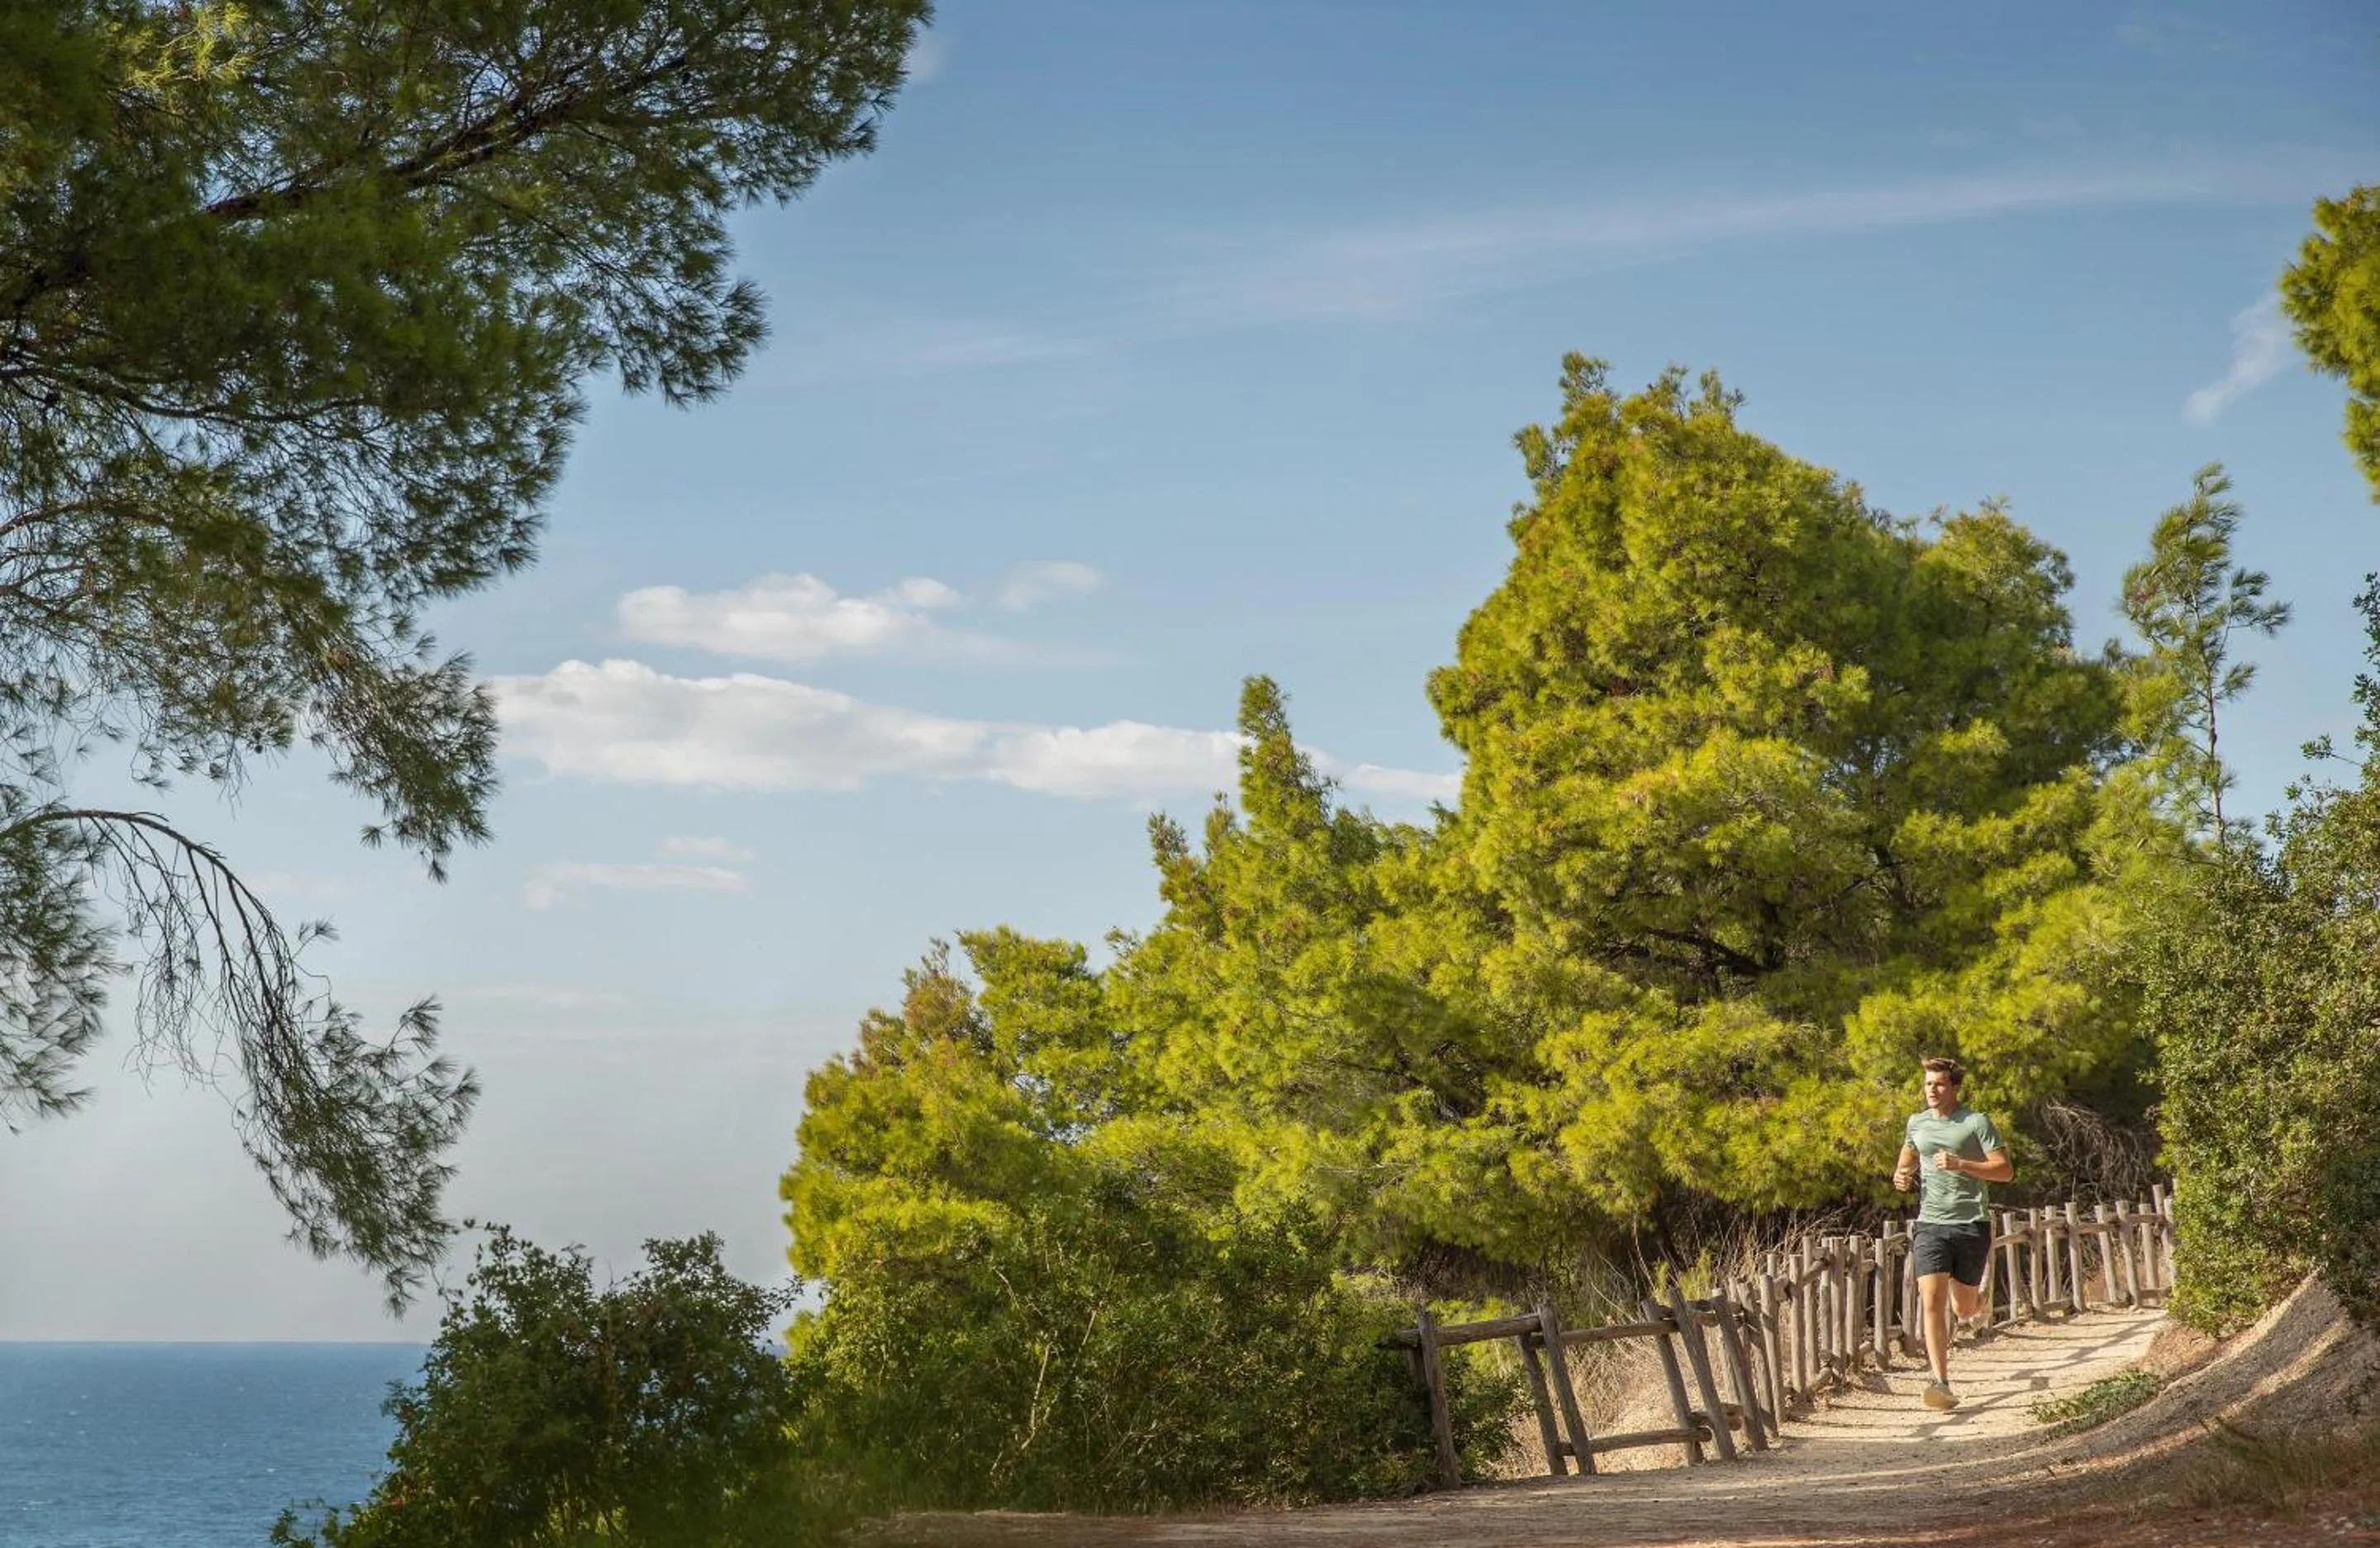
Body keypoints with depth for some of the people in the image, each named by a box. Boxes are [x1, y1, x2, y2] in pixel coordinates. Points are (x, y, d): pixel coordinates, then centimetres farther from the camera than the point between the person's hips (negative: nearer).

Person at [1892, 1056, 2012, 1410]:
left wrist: (1960, 1164, -19)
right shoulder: (1916, 1123, 11)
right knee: (1931, 1303, -14)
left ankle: (1974, 1289, 47)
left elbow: (2005, 1170, -7)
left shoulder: (1976, 1122, -3)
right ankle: (1941, 1382, -15)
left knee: (1964, 1308, 9)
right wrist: (1902, 1177, 7)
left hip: (1971, 1224, -2)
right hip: (1931, 1224, 2)